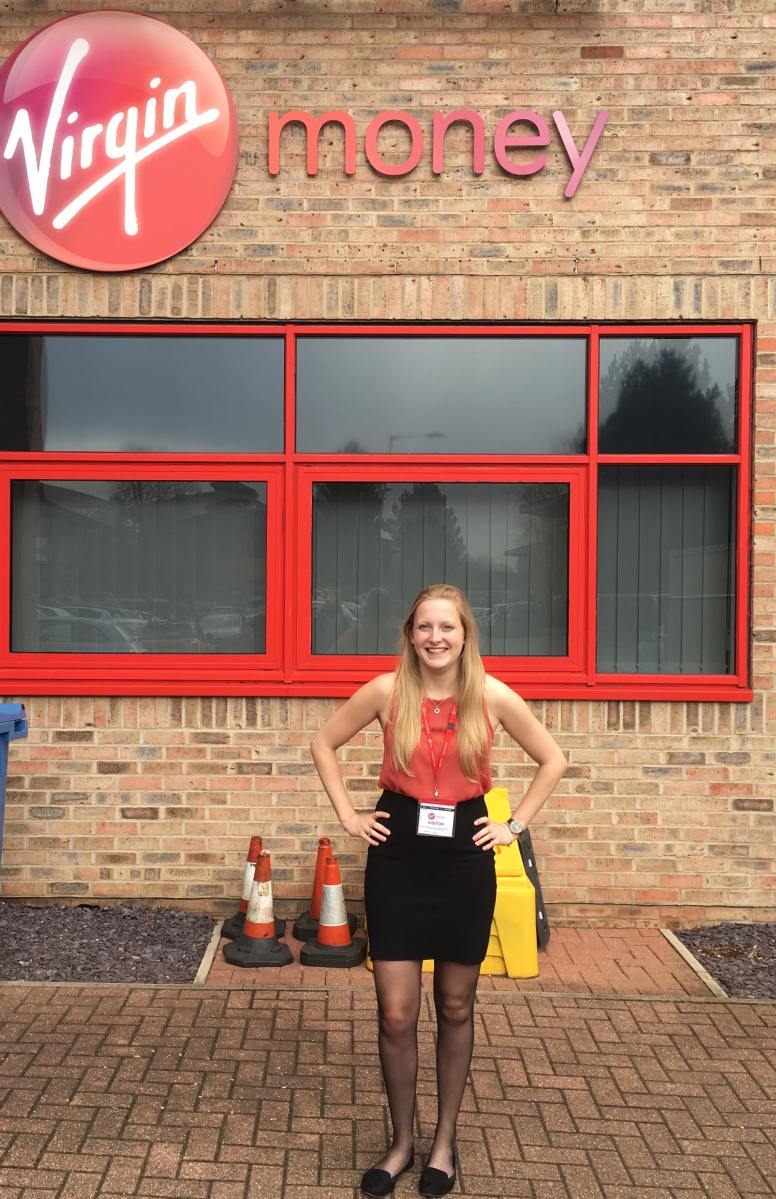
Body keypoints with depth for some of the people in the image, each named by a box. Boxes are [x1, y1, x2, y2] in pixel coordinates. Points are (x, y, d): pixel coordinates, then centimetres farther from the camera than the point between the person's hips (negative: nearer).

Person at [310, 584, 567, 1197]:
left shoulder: (493, 697, -6)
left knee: (456, 1008, 13)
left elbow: (553, 760, 6)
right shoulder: (387, 691, -7)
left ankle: (445, 1141, 31)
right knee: (396, 1014, 3)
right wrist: (348, 814, 1)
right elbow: (324, 743, 7)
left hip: (465, 859, 0)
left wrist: (515, 824, 2)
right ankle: (402, 1141, 25)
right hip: (398, 858, 0)